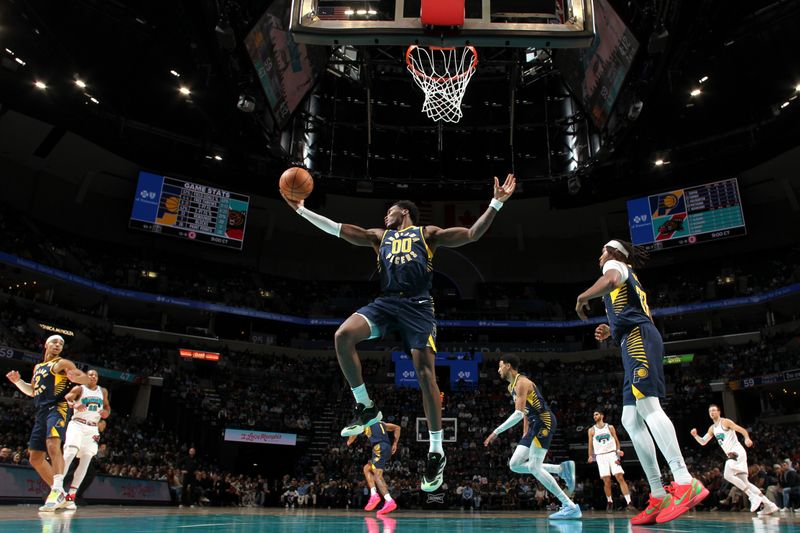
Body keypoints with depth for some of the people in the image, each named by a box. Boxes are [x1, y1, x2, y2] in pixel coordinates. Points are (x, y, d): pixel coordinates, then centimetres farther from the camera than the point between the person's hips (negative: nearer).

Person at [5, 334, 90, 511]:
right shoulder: (38, 367, 25)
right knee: (35, 458, 8)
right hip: (41, 413, 8)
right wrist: (18, 381, 19)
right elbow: (32, 391, 35)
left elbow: (86, 378, -3)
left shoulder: (62, 363, 5)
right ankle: (60, 496, 13)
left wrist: (75, 378, -25)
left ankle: (57, 490, -36)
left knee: (53, 445, -31)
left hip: (56, 408, -8)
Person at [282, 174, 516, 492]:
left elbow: (472, 234, 12)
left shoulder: (428, 233, 18)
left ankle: (437, 452, 2)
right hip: (386, 301, 3)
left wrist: (496, 203, 1)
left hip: (417, 305, -3)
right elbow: (338, 229, 20)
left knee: (425, 373, -10)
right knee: (342, 336, -22)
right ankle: (365, 407, -6)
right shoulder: (379, 236, 26)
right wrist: (301, 209, 15)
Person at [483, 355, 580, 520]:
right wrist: (525, 434, 23)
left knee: (534, 467, -12)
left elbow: (519, 413, -25)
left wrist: (496, 432, -25)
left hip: (544, 422, -10)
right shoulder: (512, 386, 17)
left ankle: (570, 507, -7)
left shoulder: (522, 382, -15)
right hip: (535, 426, 10)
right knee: (515, 465, 4)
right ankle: (562, 469, 8)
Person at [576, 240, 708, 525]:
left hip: (637, 338, -9)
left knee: (647, 405, -22)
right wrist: (611, 330, 31)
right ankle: (659, 497, -3)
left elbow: (612, 280, -20)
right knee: (631, 420, 1)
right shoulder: (629, 278, 35)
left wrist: (583, 297, -8)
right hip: (637, 342, 9)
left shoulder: (616, 264, 7)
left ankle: (685, 482, -31)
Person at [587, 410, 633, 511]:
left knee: (620, 478, -9)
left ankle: (628, 502, -11)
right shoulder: (592, 430, 8)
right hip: (601, 456, 0)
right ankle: (609, 502, 14)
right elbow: (590, 444, 8)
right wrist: (590, 456, -4)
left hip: (612, 454, 0)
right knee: (607, 481, -3)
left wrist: (618, 450, -7)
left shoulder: (610, 427, 8)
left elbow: (616, 440, 10)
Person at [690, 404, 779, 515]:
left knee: (727, 475, -23)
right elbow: (703, 442, 16)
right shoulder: (712, 428, 16)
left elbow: (742, 430, -11)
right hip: (731, 455, 9)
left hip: (737, 453, -9)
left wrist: (747, 438, -31)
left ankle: (753, 497, -16)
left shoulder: (725, 422, -6)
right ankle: (769, 504, 13)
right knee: (744, 482, 8)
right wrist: (695, 435, -3)